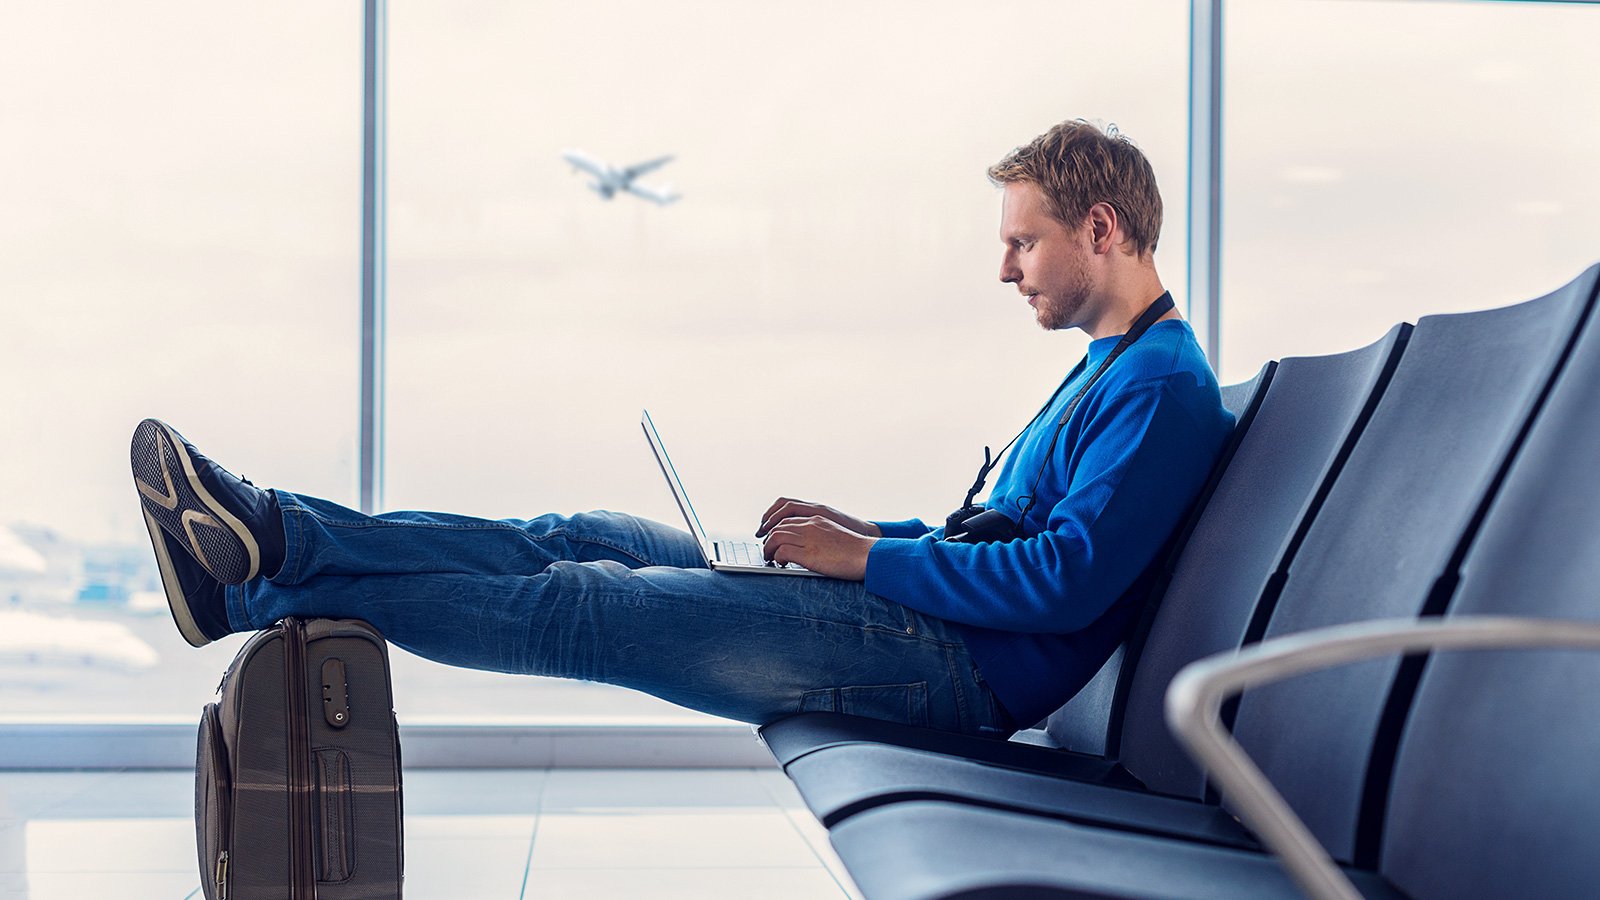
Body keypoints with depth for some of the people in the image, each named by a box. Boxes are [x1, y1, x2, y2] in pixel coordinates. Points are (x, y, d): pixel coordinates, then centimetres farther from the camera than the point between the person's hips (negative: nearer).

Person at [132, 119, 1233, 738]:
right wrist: (856, 528, 12)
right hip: (935, 638, 10)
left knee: (588, 605, -14)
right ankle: (274, 536, -3)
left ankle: (256, 588, -10)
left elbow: (1066, 581, -23)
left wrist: (867, 557, -16)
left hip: (965, 670, -10)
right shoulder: (1112, 370, 21)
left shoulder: (1164, 388, -12)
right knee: (588, 538, 0)